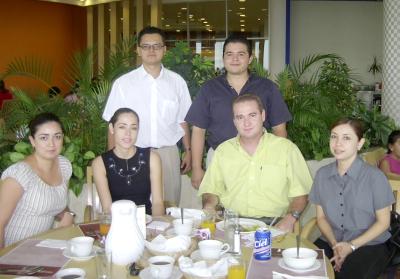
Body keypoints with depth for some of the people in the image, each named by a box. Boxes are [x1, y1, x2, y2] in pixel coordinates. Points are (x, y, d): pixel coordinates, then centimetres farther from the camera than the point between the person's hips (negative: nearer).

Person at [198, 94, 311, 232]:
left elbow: (300, 194, 4)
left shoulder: (286, 148, 6)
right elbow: (211, 190, 18)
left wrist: (290, 218, -13)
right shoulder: (223, 150, 15)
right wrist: (209, 206, -4)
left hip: (273, 224, -1)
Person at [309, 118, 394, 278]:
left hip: (369, 244, -3)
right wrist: (334, 244, -9)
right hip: (330, 242, 3)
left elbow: (383, 221, -2)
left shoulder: (374, 177, -8)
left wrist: (352, 246, -11)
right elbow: (321, 217, 9)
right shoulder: (322, 174, 6)